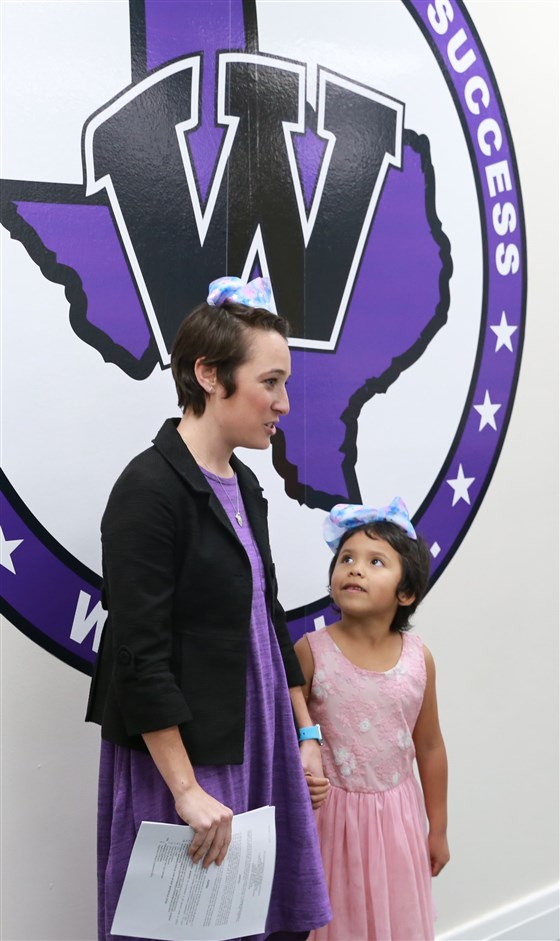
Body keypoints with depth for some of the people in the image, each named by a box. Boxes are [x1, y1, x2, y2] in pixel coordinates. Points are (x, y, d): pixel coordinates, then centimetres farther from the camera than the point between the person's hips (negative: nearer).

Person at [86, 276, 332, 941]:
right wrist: (188, 790, -19)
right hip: (180, 757, -8)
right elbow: (139, 655, -20)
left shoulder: (243, 485, 8)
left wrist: (305, 734, 16)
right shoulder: (150, 488, -17)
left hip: (258, 748, 8)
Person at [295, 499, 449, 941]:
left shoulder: (419, 659, -6)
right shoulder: (311, 652, -14)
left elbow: (429, 748, 4)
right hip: (331, 814, -2)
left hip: (396, 814, 2)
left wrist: (438, 830, 10)